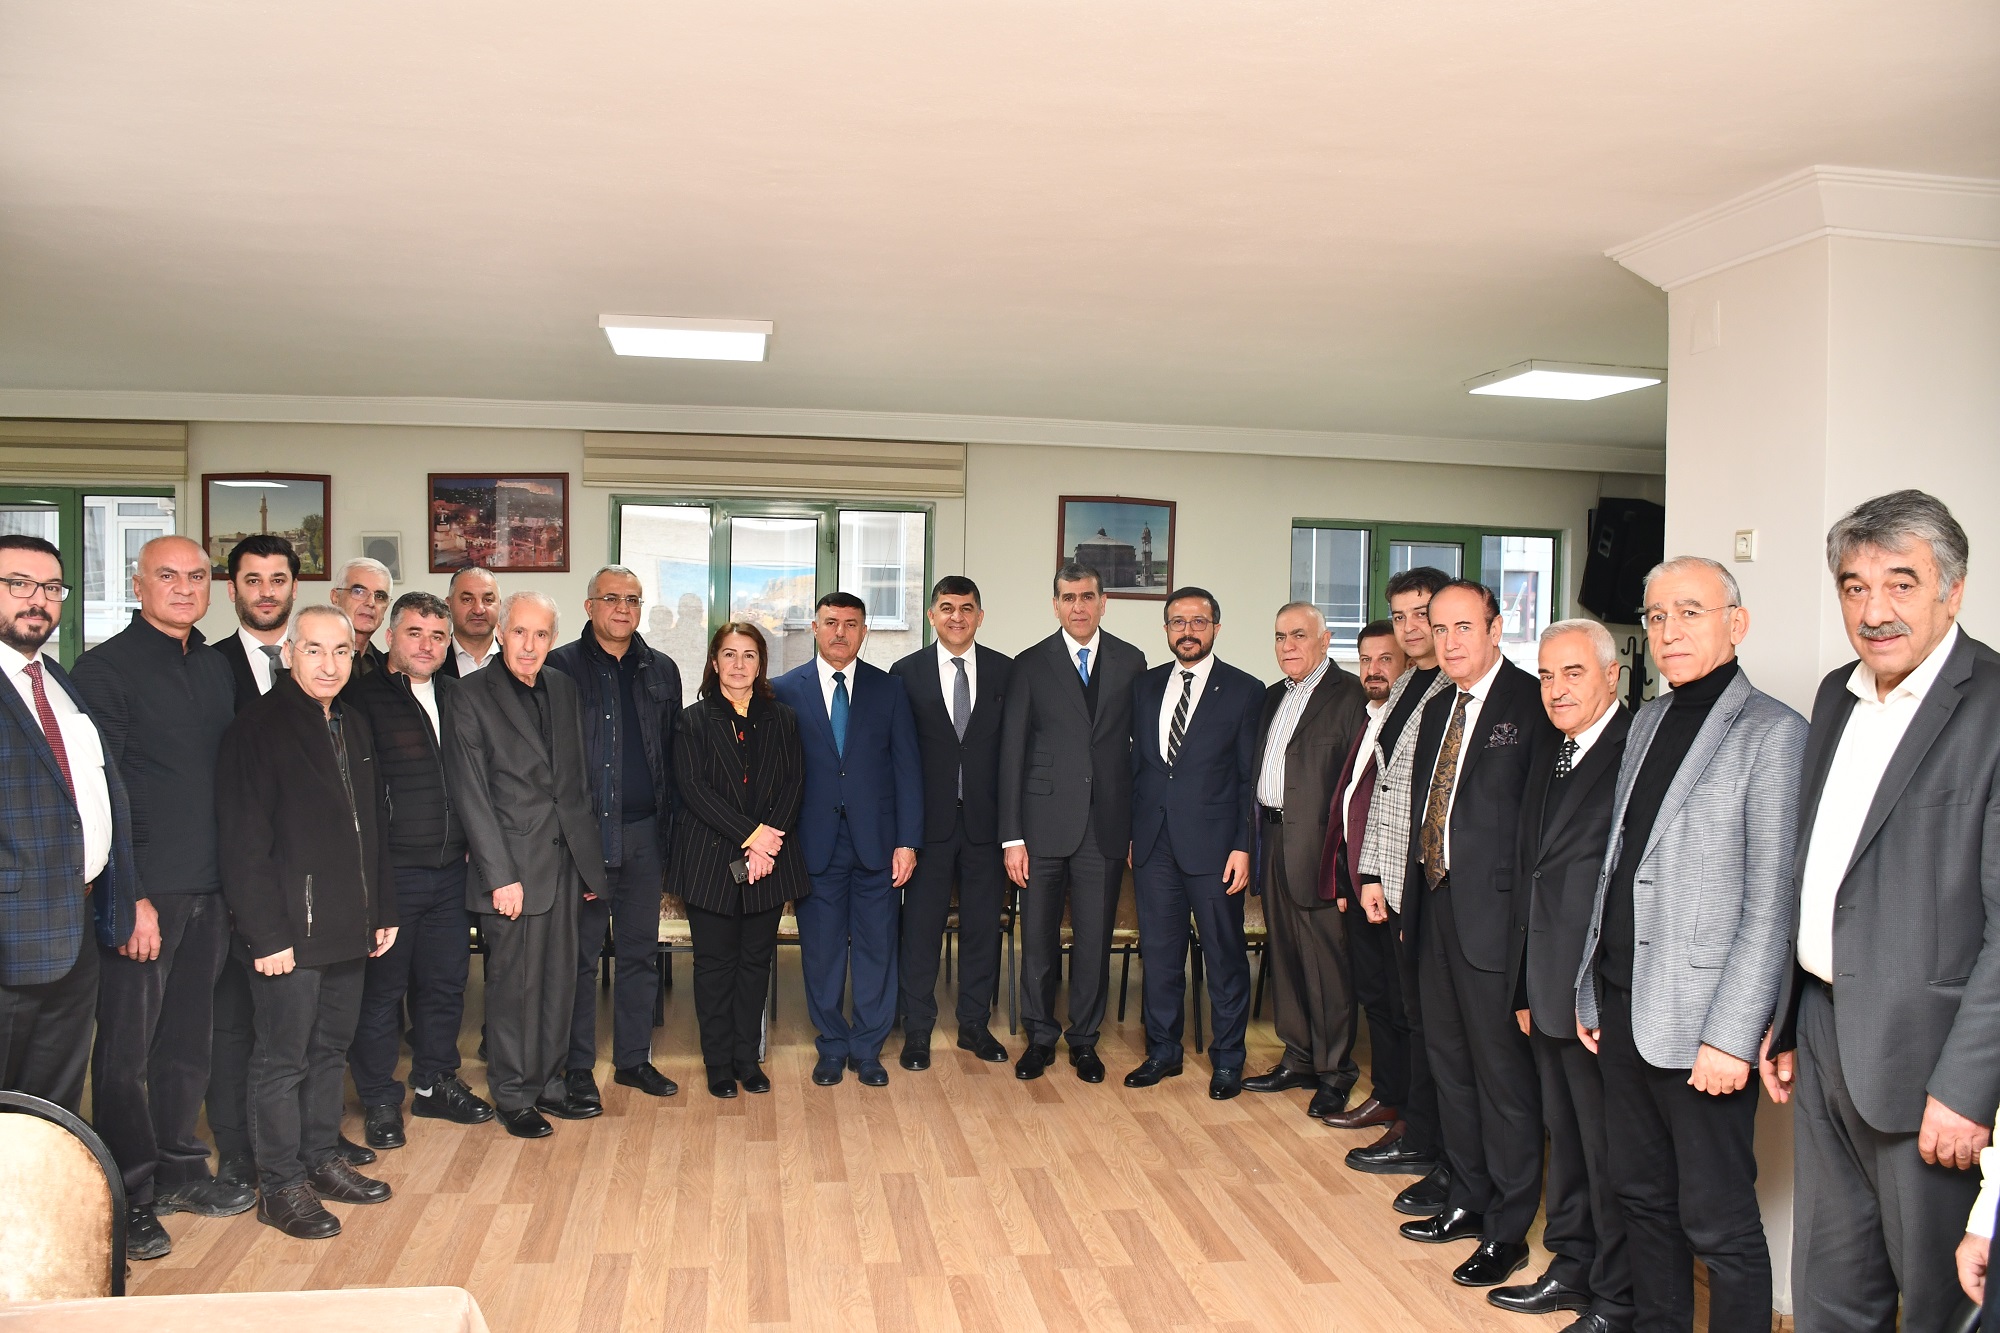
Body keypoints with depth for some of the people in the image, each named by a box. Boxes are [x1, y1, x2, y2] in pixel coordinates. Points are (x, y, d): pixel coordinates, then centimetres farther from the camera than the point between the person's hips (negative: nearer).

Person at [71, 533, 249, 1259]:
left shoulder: (216, 667, 12)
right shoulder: (106, 668, -6)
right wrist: (127, 896, -15)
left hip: (210, 887, 6)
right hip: (143, 891, -6)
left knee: (188, 1038, 15)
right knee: (127, 1048, 4)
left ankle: (179, 1170, 28)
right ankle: (129, 1196, 16)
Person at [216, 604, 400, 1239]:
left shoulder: (354, 726, 12)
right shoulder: (258, 728, -11)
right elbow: (244, 842, -15)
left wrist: (382, 910, 13)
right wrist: (266, 933, -17)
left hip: (347, 927, 7)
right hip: (290, 930, -7)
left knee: (331, 1049, 16)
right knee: (282, 1060, 3)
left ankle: (320, 1158, 29)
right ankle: (280, 1186, 14)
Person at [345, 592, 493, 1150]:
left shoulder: (454, 696, 11)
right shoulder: (363, 697, -8)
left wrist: (469, 844, 12)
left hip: (449, 869, 6)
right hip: (391, 870, -6)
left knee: (445, 981, 14)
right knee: (382, 988, 4)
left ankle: (435, 1083, 30)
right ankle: (380, 1100, 18)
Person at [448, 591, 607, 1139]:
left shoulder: (564, 688, 9)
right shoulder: (473, 698, -8)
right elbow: (472, 797, -10)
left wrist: (588, 857, 11)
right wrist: (501, 876, -14)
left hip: (567, 861, 5)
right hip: (514, 867, -5)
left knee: (559, 981, 11)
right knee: (514, 985, 4)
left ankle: (549, 1084, 25)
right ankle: (514, 1095, 19)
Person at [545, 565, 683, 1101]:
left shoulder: (661, 670, 11)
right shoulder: (561, 667, -2)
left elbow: (672, 753, 11)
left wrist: (668, 825, 4)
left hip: (644, 834, 4)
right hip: (582, 831, -4)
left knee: (640, 950, 11)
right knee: (580, 953, 4)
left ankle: (634, 1058, 23)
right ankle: (577, 1066, 16)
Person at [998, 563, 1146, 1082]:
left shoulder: (1130, 662, 6)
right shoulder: (1030, 666, 2)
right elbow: (1011, 754, 0)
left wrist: (1140, 824, 2)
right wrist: (1012, 836, -5)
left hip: (1106, 825, 1)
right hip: (1044, 823, -1)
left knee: (1095, 939, 8)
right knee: (1038, 937, 7)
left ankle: (1085, 1039, 24)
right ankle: (1040, 1037, 24)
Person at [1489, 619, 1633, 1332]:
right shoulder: (1549, 761, 14)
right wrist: (1525, 988, 17)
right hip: (1550, 994, 8)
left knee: (1610, 1150, 4)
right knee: (1565, 1138, 19)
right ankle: (1572, 1269, 34)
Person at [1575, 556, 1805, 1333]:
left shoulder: (1773, 733, -10)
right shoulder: (1646, 723, 12)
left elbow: (1772, 905, -14)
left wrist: (1731, 1036, -16)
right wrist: (1591, 991, 12)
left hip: (1699, 1022, -7)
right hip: (1620, 1005, 7)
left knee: (1717, 1223, 3)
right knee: (1641, 1195, 18)